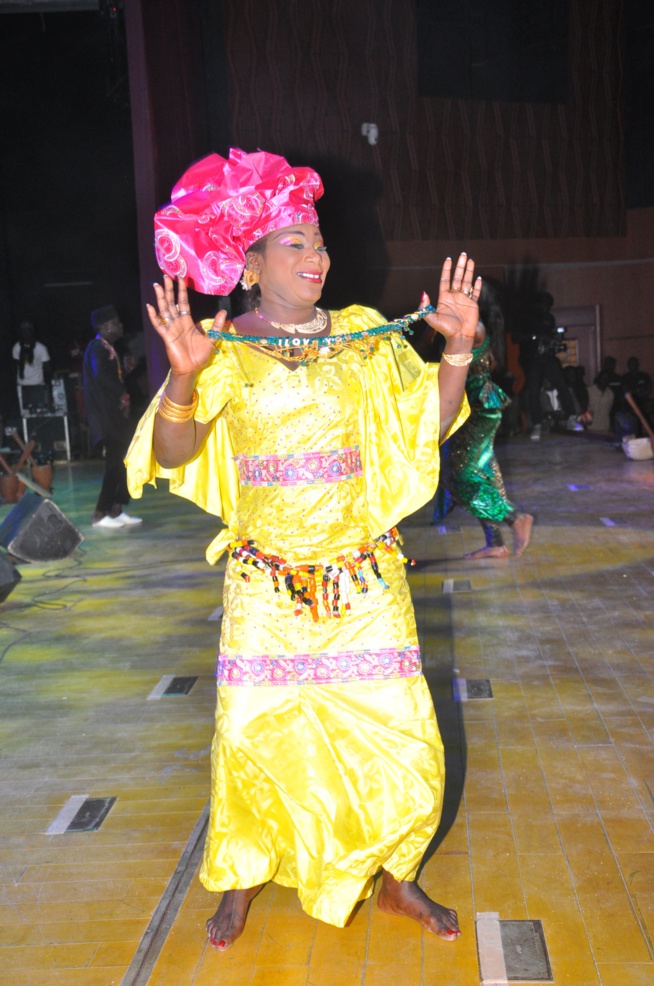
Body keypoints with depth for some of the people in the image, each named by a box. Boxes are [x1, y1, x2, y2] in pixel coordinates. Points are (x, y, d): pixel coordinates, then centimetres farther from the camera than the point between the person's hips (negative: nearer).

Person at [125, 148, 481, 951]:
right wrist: (185, 377, -28)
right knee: (250, 741, 4)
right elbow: (173, 455, -11)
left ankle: (396, 878, 26)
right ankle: (242, 880, 30)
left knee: (403, 742, 2)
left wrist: (458, 350, -11)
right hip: (266, 584, -2)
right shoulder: (224, 350, -2)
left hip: (365, 578, 2)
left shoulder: (366, 336, 5)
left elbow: (427, 424, 3)